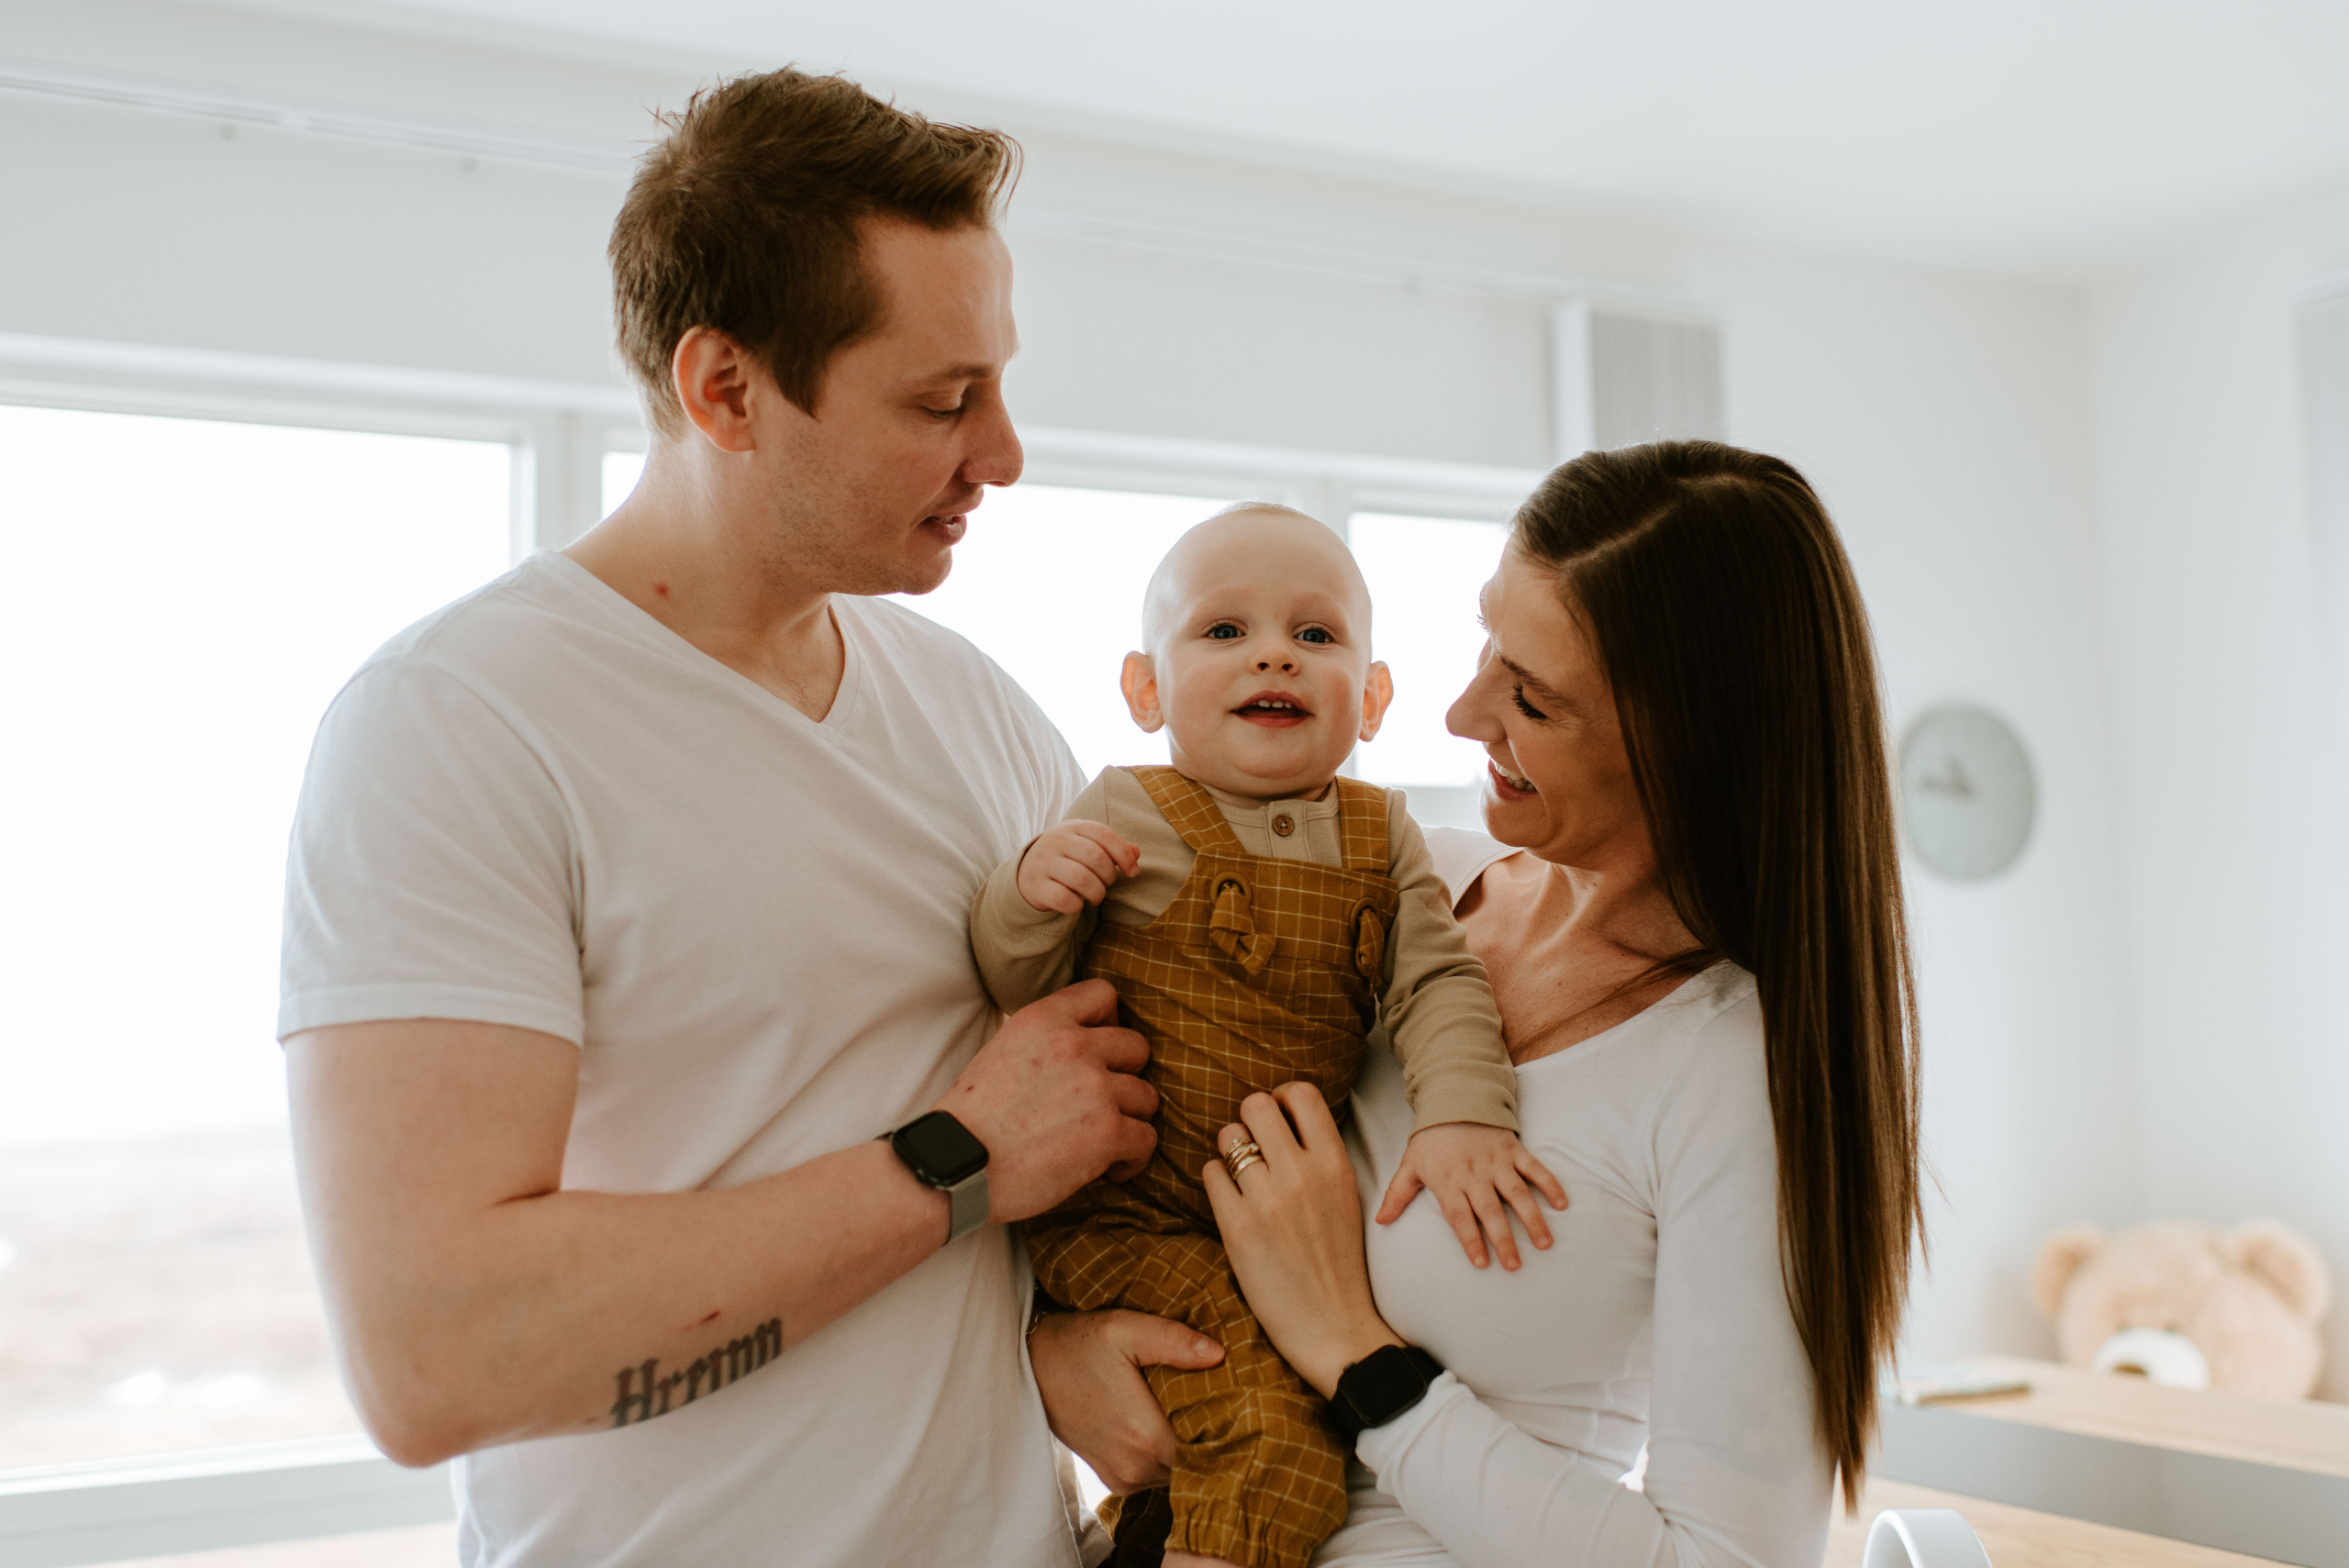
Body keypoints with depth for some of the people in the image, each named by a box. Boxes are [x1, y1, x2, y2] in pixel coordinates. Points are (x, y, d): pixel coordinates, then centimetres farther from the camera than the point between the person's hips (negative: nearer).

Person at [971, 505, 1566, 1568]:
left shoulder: (1380, 836, 4)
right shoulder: (1125, 816, -9)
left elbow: (1438, 984, -3)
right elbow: (1012, 990, -7)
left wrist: (1461, 1117, -20)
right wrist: (1026, 895, -27)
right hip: (1123, 1218, -5)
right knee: (1262, 1429, -20)